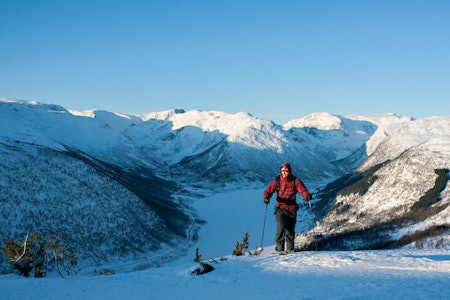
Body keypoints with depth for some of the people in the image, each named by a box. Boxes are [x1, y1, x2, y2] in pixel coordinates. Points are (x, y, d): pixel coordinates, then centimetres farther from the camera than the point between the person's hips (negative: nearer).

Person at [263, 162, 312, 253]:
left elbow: (302, 190, -11)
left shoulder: (295, 181, -1)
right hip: (280, 208, -1)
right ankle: (280, 248, -12)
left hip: (292, 208, 1)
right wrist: (266, 197, -26)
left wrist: (307, 195, -32)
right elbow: (268, 191, -4)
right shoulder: (276, 181, 0)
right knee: (281, 227, -20)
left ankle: (290, 249, 25)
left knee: (290, 230, 9)